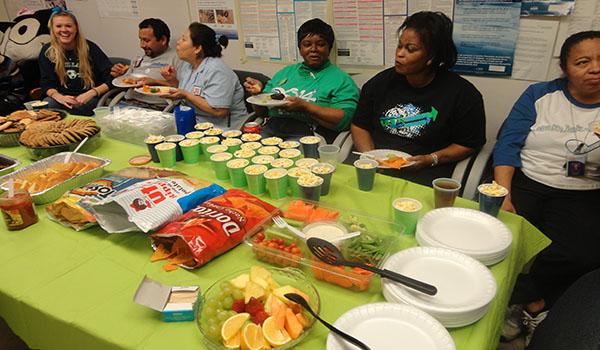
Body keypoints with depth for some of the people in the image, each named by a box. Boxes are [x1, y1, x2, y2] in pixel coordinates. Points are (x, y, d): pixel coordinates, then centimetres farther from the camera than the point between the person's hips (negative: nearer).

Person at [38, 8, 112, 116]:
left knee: (76, 108, -35)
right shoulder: (47, 51, 6)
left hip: (88, 98, -2)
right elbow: (46, 83, 3)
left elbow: (110, 79, -8)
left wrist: (91, 93, -23)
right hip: (63, 96, 2)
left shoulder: (90, 48, -3)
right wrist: (59, 97, -20)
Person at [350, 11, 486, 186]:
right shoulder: (381, 82, 9)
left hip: (424, 172, -2)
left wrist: (430, 159, -11)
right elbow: (359, 125, 13)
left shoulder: (462, 93, -1)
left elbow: (468, 144, 4)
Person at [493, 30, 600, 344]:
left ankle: (517, 297, 2)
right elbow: (508, 144, -3)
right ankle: (534, 300, 2)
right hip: (524, 182, -1)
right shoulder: (539, 95, 7)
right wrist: (502, 197, -16)